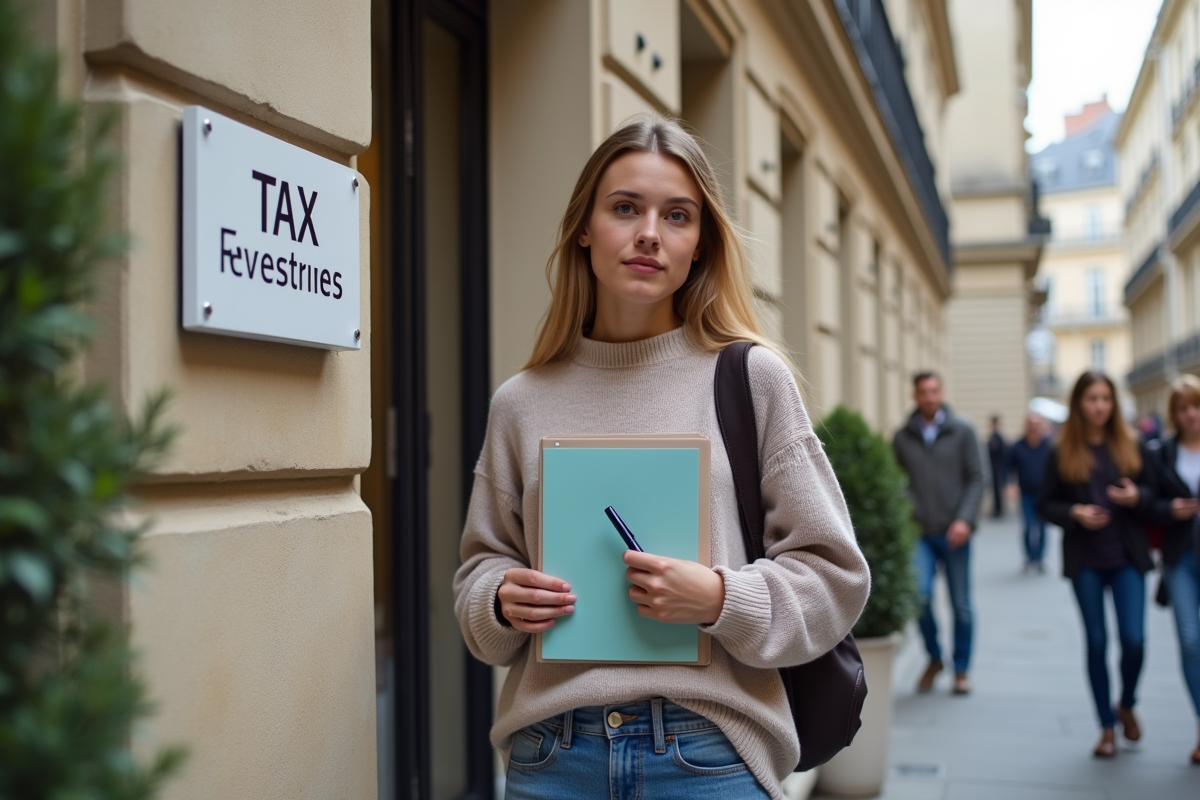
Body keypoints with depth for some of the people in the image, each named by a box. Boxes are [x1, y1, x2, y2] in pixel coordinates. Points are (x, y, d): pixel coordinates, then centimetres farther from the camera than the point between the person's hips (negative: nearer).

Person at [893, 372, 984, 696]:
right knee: (920, 593, -15)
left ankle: (961, 669, 25)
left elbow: (976, 478, 0)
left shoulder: (962, 431, 2)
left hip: (954, 532, 0)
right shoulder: (902, 437, 5)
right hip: (919, 533, 0)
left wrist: (965, 519, -12)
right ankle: (934, 658, 9)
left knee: (961, 605, 6)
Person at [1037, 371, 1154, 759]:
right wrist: (1073, 513, -14)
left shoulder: (1130, 446, 4)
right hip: (1085, 560, -1)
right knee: (1096, 642, 5)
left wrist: (1138, 498, -13)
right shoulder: (1062, 453, 1)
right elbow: (1045, 504, 4)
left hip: (1127, 558, 1)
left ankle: (1126, 705, 25)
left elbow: (1155, 494, 8)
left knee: (1134, 639, -6)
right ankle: (1107, 727, 19)